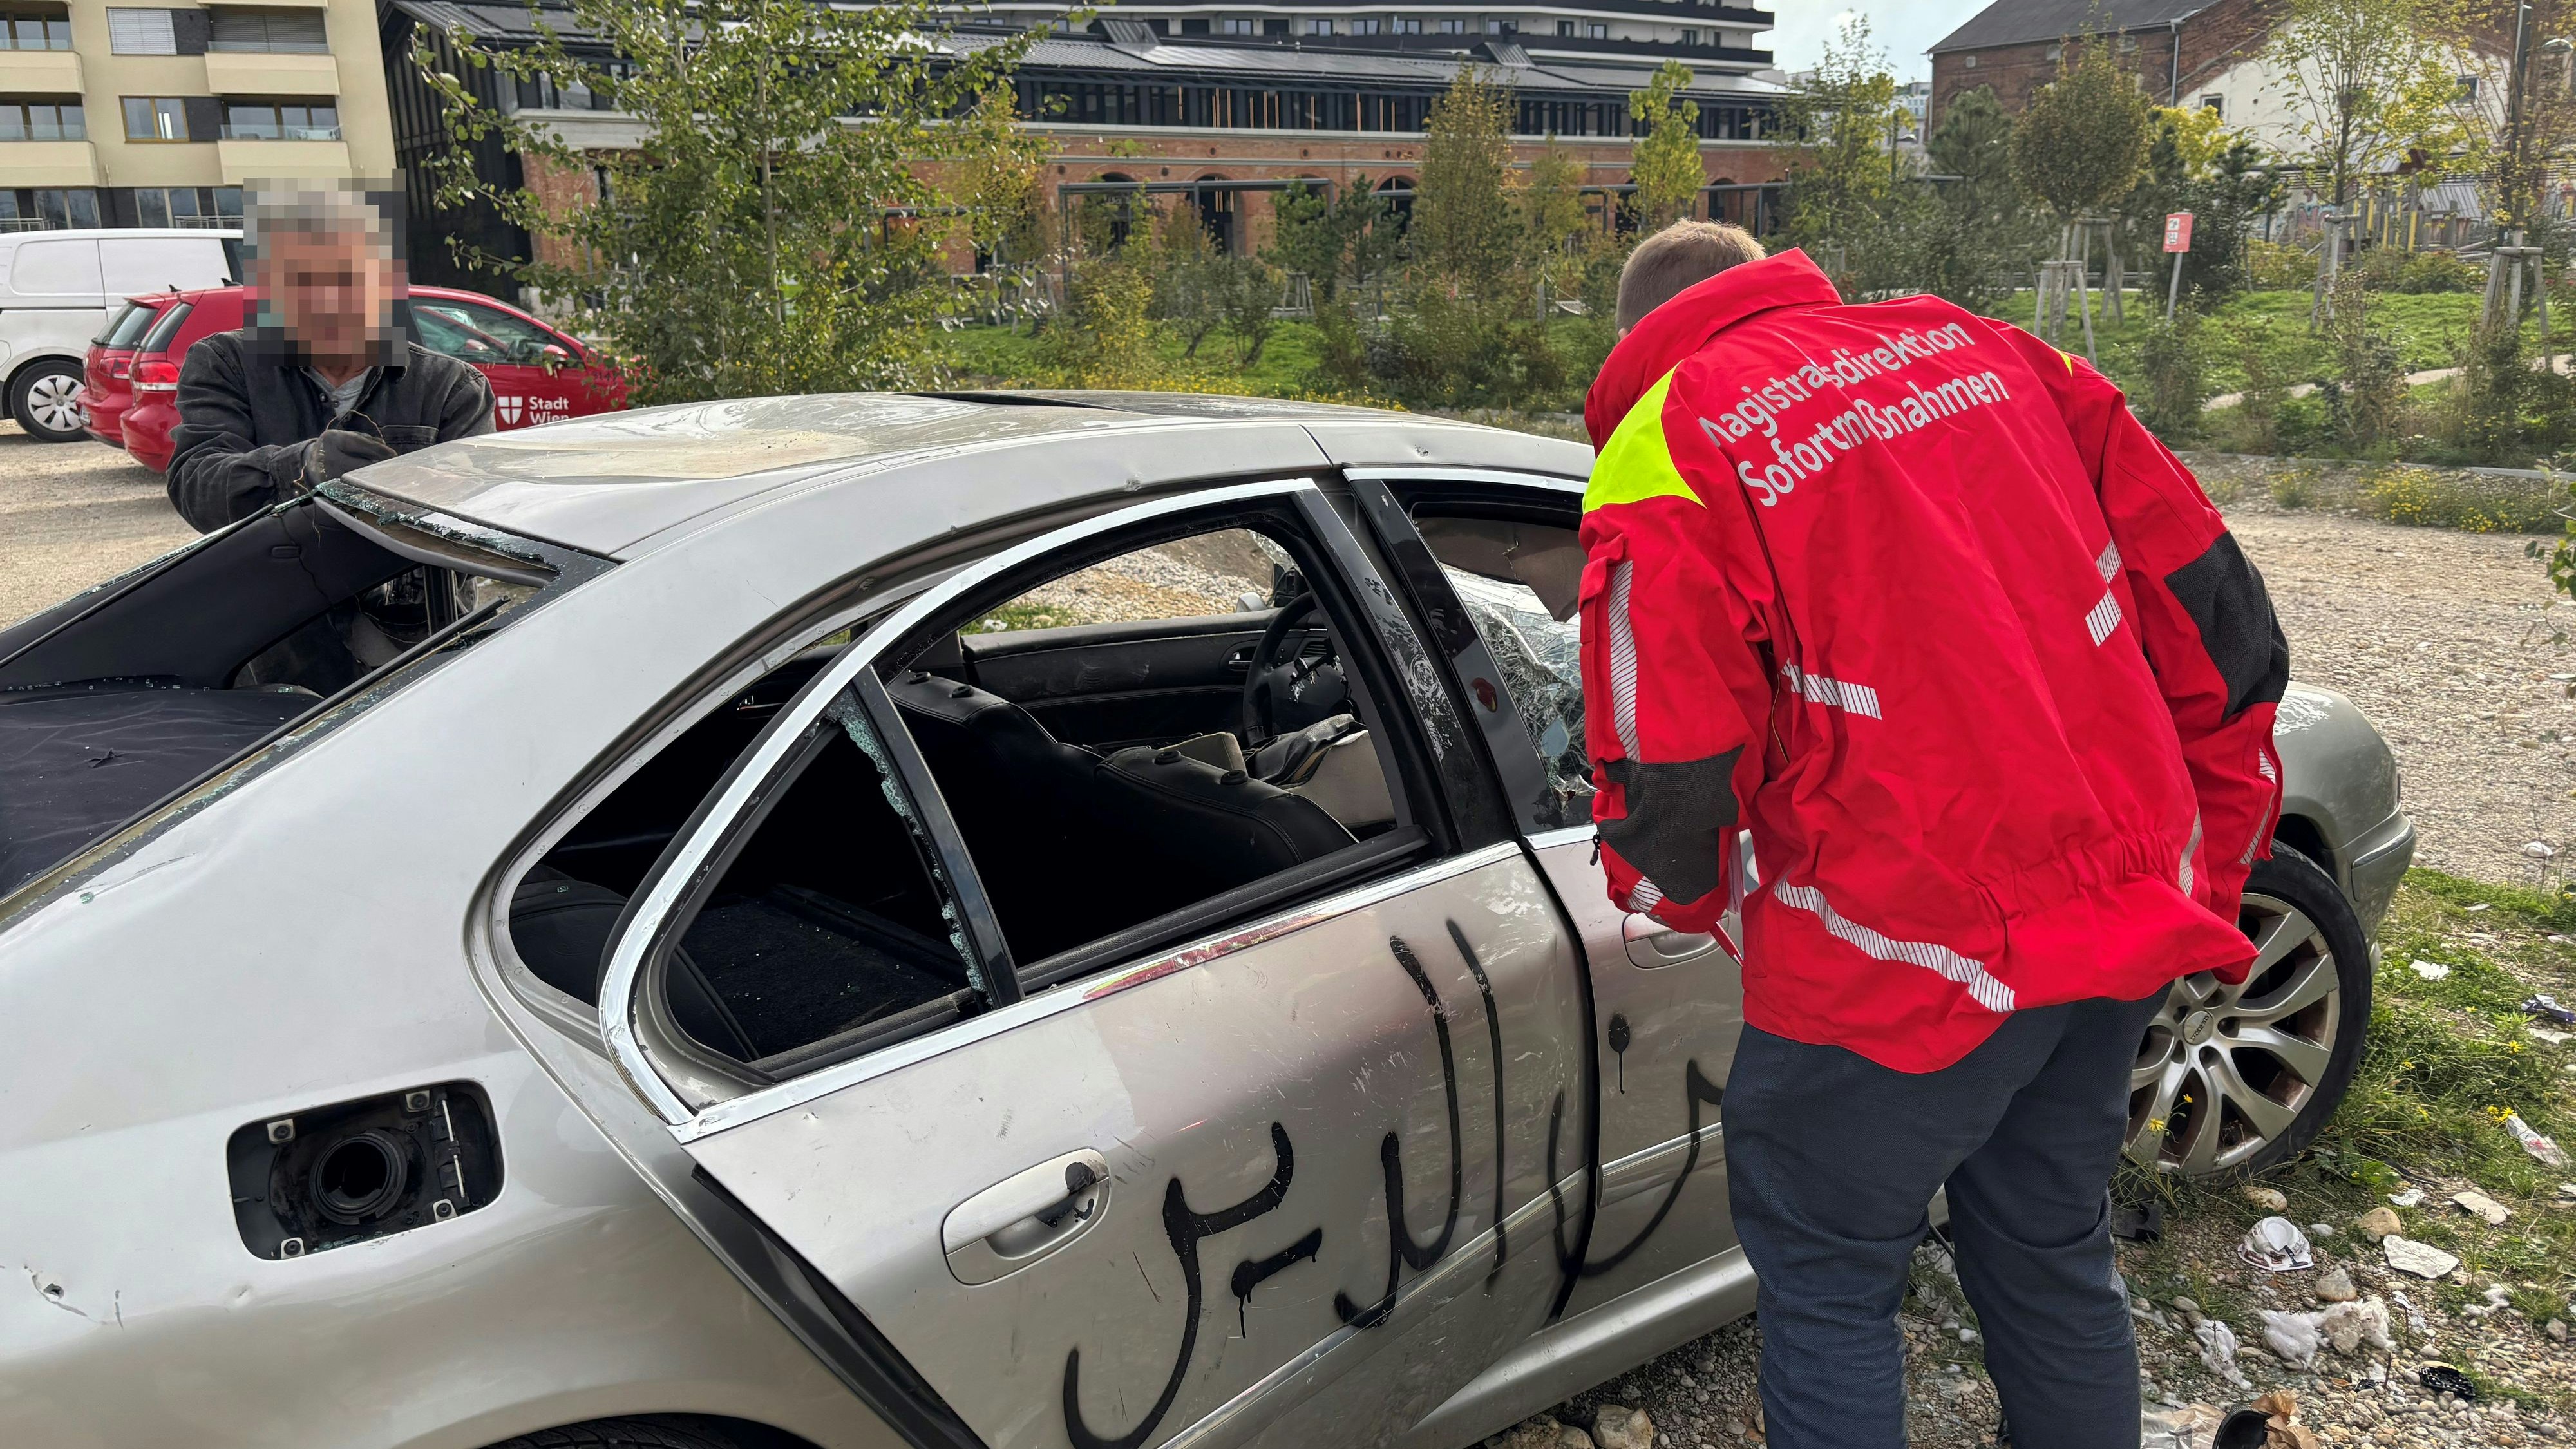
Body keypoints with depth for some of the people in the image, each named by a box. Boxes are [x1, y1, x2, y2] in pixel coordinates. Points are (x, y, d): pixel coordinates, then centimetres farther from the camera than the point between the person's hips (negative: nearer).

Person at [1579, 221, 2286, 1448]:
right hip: (2130, 909, 7)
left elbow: (1673, 782, -12)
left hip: (1913, 952, -6)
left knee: (1825, 1281, 15)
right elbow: (2216, 616, 9)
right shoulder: (1985, 350, 9)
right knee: (2052, 1256, 25)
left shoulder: (1662, 450, -8)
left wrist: (1680, 896, 11)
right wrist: (2209, 864, 18)